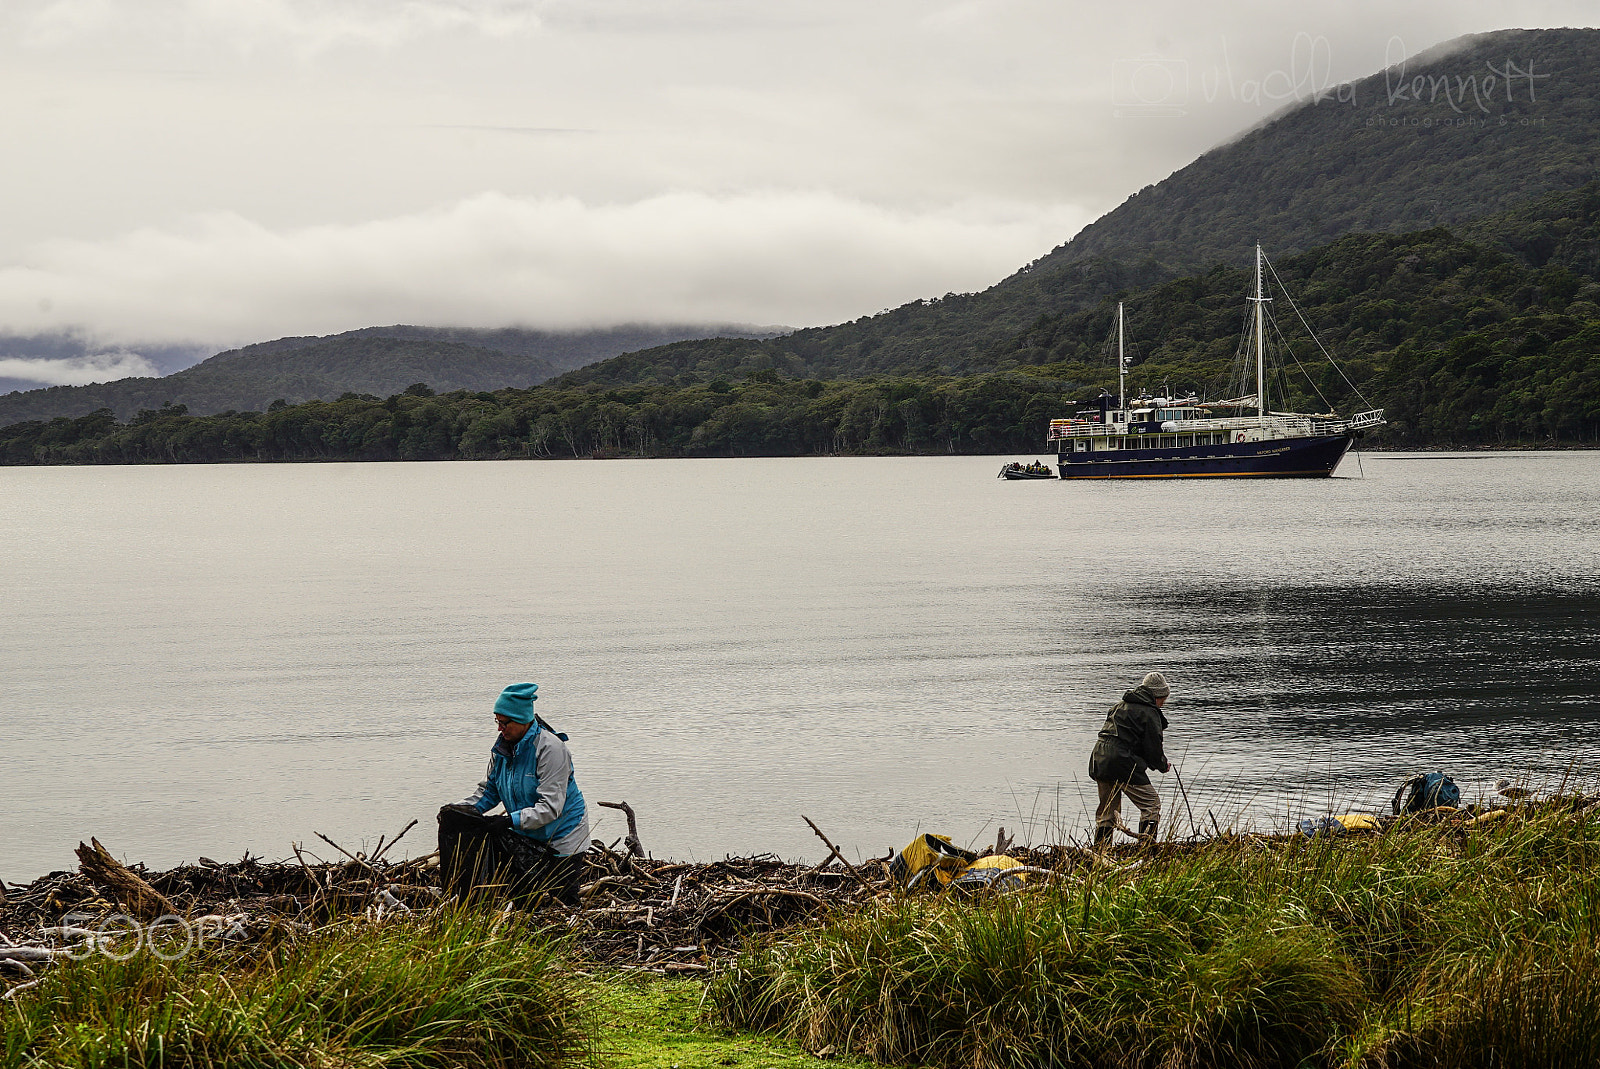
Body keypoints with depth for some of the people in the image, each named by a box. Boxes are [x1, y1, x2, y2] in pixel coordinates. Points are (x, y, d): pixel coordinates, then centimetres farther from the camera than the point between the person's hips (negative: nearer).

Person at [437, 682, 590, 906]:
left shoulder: (550, 748, -24)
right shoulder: (503, 747, 0)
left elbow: (550, 807, -28)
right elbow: (489, 790, 11)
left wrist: (511, 820, -37)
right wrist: (461, 808, -5)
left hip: (561, 840, -7)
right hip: (526, 838, 7)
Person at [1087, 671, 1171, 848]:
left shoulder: (1119, 706, 22)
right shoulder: (1150, 713, -4)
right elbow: (1153, 747, -6)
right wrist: (1163, 765, 14)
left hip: (1099, 761, 8)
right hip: (1123, 764, -8)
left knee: (1107, 810, 18)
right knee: (1152, 804, 1)